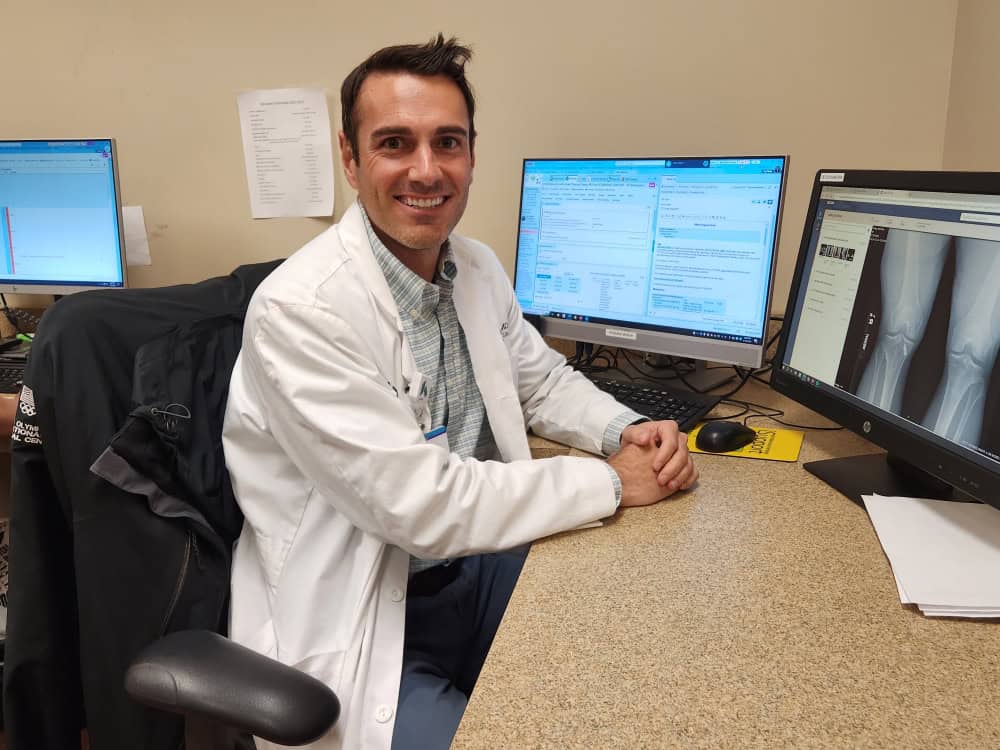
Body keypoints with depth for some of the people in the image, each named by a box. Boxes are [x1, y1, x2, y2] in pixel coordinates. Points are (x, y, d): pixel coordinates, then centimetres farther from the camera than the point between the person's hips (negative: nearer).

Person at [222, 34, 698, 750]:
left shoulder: (478, 267, 0)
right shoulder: (299, 309, -23)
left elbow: (542, 379, 16)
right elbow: (420, 505, -26)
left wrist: (628, 430, -5)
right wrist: (610, 482, -18)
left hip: (478, 563, 7)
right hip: (363, 617, -6)